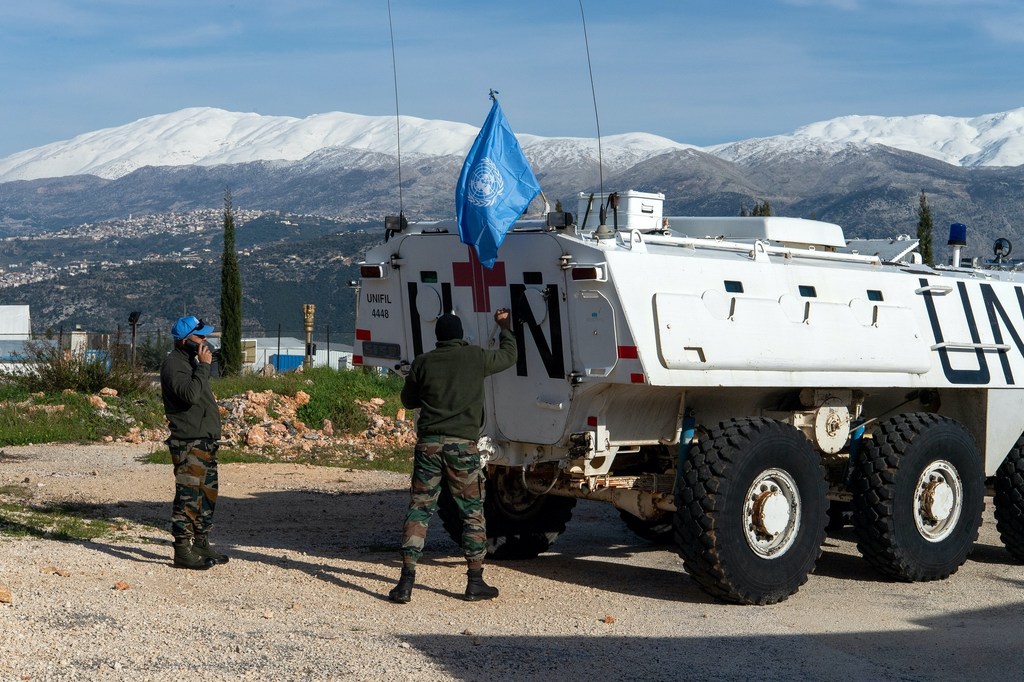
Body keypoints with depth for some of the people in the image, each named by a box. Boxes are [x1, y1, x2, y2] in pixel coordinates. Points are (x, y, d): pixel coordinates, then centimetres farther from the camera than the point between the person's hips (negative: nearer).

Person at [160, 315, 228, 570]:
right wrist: (203, 366, -20)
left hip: (205, 441, 10)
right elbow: (189, 394, -28)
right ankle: (183, 550, -6)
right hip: (188, 443, -10)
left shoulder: (192, 362, 19)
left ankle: (202, 544, 24)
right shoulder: (173, 365, -12)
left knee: (208, 494, 15)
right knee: (188, 496, -9)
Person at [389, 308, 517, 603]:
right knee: (473, 513, 10)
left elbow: (408, 399, 18)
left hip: (428, 443, 2)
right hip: (462, 445, -1)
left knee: (418, 510, 4)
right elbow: (509, 356, 21)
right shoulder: (476, 357, 2)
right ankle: (475, 582, 12)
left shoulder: (423, 362, 6)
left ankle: (407, 581, -5)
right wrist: (505, 327, 36)